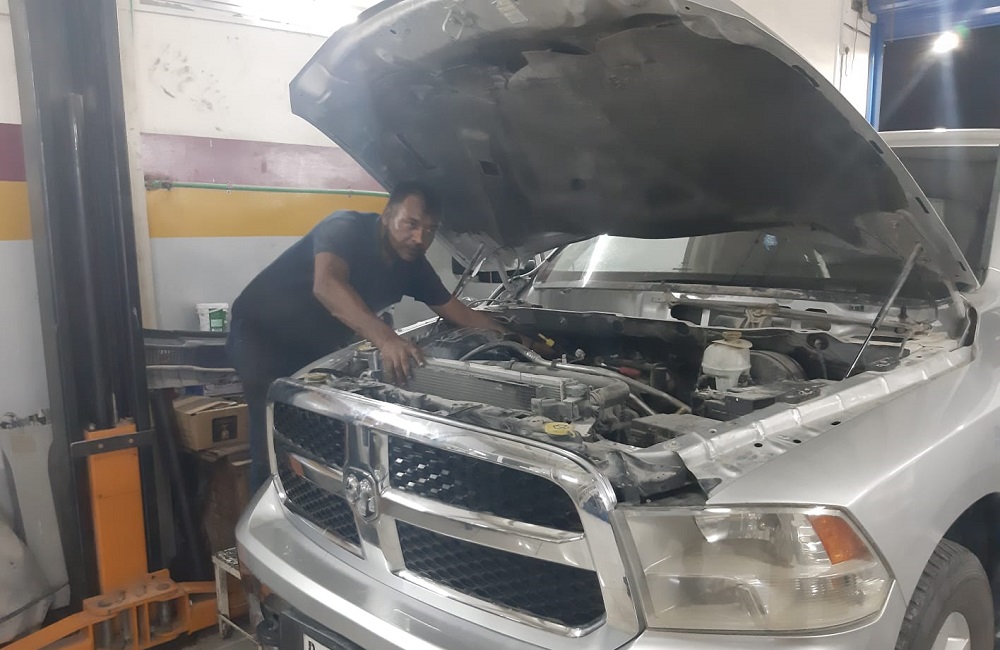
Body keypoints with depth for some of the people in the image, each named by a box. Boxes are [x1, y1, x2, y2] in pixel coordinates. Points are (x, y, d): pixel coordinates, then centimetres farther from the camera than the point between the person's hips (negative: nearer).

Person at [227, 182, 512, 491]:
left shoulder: (412, 263, -7)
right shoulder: (345, 228, -29)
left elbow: (453, 308, 5)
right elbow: (326, 286, -48)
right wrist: (386, 338, -61)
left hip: (315, 346, 7)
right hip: (260, 333, -6)